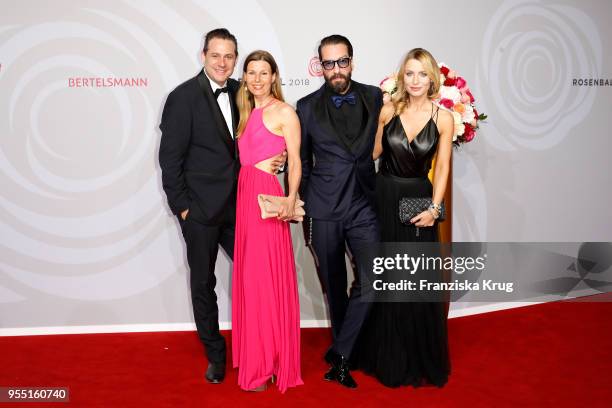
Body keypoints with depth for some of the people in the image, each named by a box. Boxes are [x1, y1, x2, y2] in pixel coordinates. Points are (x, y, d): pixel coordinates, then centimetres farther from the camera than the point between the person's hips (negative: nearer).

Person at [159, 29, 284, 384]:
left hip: (238, 204, 4)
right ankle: (215, 352, 30)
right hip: (200, 208, -4)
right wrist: (182, 206, -10)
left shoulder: (241, 92, 5)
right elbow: (170, 157, -9)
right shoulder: (183, 97, -10)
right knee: (204, 282, 10)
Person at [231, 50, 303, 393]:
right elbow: (246, 156, 16)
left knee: (267, 276, -2)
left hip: (268, 197, -7)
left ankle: (268, 364, 11)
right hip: (245, 194, 7)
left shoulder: (284, 112, -3)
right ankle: (255, 355, 25)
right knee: (249, 275, 11)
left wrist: (291, 199, -20)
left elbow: (295, 161, -8)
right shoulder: (248, 112, 18)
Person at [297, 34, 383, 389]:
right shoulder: (308, 106, 1)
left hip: (364, 205, 1)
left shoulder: (375, 97, 3)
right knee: (334, 285, 11)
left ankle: (340, 354, 7)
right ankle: (345, 350, 31)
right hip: (324, 209, 0)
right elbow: (301, 162, 7)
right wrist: (303, 204, 8)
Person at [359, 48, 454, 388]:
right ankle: (388, 357, 30)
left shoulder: (443, 118, -3)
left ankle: (421, 358, 26)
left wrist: (434, 208, -8)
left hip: (419, 200, -1)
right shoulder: (388, 110, -1)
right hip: (383, 198, 1)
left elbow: (442, 167, -1)